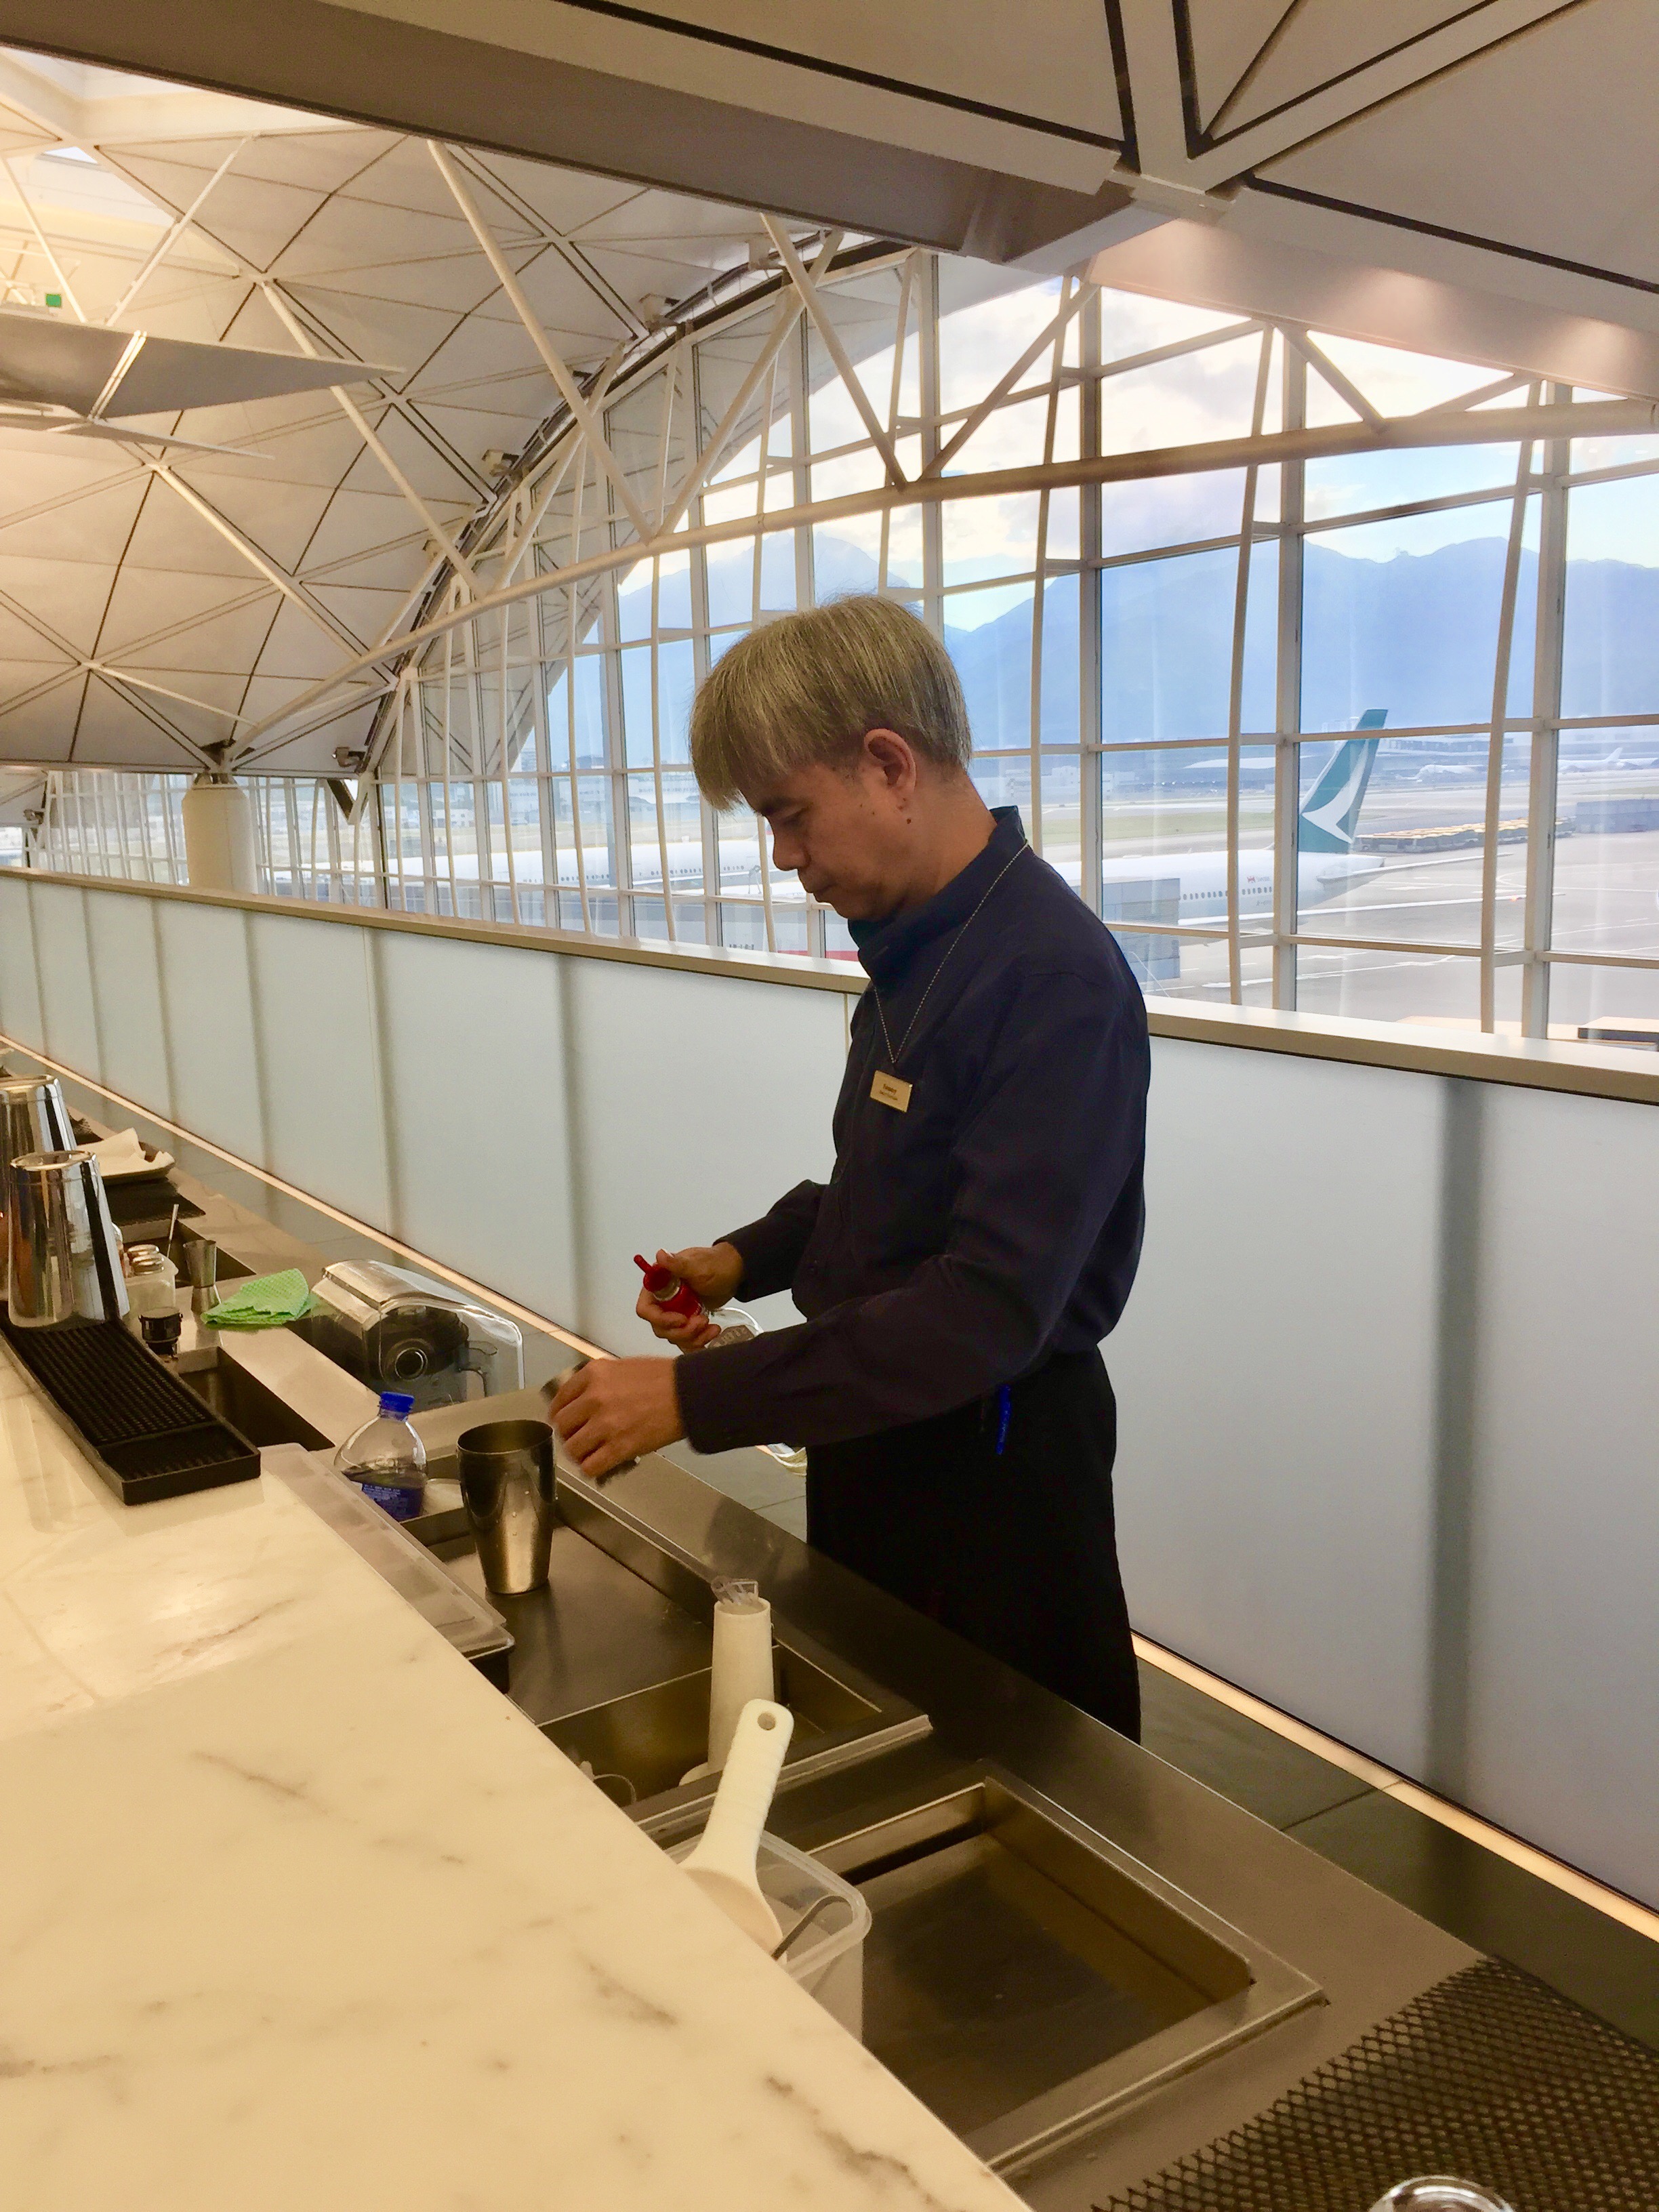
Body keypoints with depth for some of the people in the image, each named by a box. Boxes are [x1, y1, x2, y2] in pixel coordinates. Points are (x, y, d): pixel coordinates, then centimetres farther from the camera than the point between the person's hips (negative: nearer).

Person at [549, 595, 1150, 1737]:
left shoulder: (1056, 977, -25)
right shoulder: (913, 939, 3)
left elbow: (987, 1309, -30)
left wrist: (698, 1398, -29)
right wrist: (750, 1257, 1)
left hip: (997, 1461, -8)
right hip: (878, 1425, 9)